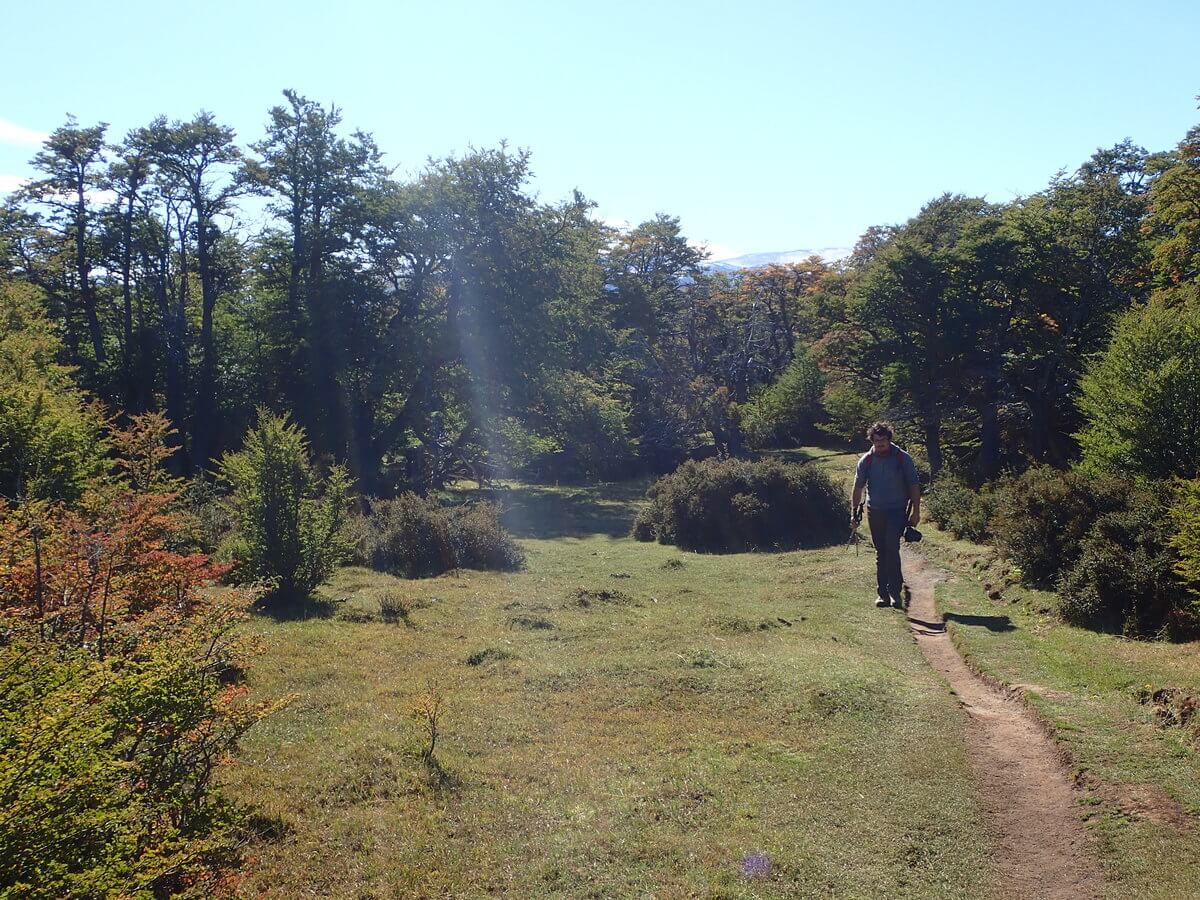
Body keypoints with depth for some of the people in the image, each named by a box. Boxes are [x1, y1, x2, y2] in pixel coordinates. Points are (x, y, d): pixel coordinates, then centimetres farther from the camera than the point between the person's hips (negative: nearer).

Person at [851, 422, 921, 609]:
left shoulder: (903, 458, -3)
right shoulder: (866, 460, 3)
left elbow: (914, 486, 1)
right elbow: (858, 487, 8)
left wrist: (916, 512, -3)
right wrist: (855, 513, 4)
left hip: (897, 510, -3)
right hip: (874, 511, 3)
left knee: (891, 547, -19)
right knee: (880, 553, 8)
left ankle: (895, 591, -13)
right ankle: (883, 593, 15)